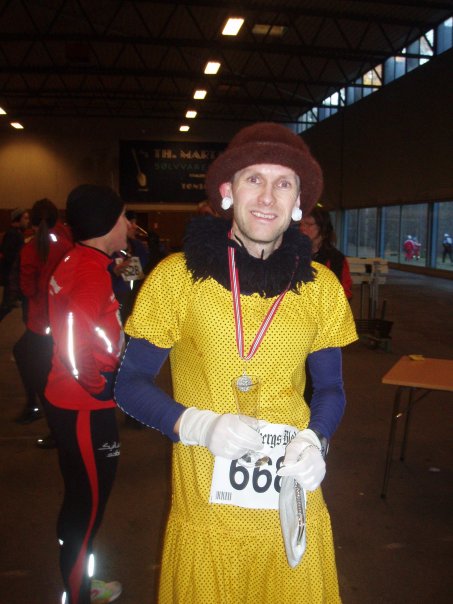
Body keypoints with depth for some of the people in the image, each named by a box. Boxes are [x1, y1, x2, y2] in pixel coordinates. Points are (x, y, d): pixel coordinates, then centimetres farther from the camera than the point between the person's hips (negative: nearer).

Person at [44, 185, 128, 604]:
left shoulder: (75, 262, 7)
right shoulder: (92, 272, -23)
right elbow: (74, 343, -33)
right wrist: (103, 387, -20)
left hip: (71, 403, 10)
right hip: (86, 410, -10)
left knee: (81, 499, 23)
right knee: (88, 504, 8)